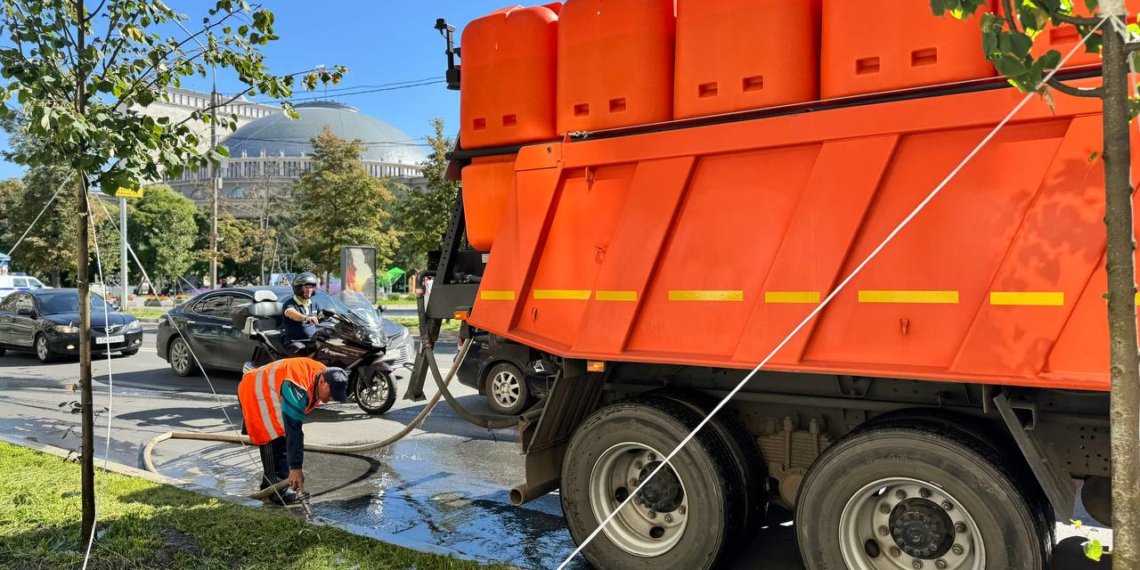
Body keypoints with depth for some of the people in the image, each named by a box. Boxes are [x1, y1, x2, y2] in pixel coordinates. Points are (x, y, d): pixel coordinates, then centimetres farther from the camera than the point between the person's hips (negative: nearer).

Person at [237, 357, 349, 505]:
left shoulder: (325, 375, -12)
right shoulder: (297, 388, -40)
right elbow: (293, 430, -40)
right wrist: (296, 467, -38)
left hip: (273, 395, 10)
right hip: (255, 394, -10)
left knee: (283, 440, 12)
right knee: (275, 441, -17)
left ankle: (269, 485, 25)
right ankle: (277, 491, -9)